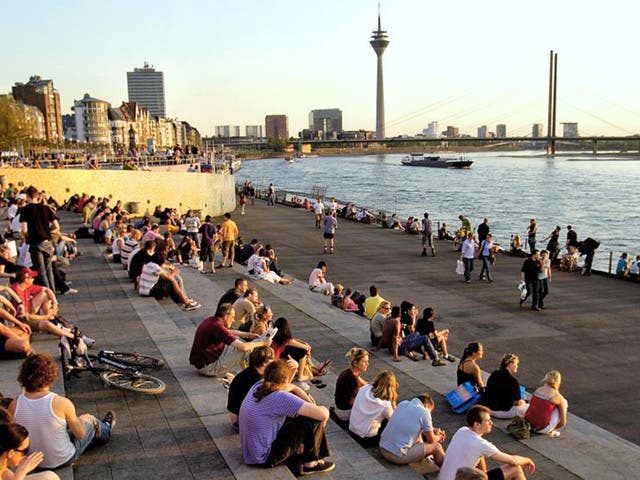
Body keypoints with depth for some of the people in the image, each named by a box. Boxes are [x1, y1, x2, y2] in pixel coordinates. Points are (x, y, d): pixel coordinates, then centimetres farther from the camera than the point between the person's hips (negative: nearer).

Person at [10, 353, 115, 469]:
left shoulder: (14, 404, -18)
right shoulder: (61, 403, -28)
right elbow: (81, 434, -15)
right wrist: (81, 421, 8)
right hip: (63, 460, -4)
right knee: (90, 420, 21)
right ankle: (106, 431, 56)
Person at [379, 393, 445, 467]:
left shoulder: (402, 403, 8)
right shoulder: (424, 412, -10)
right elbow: (431, 440, 2)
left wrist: (432, 429, 29)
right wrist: (439, 437, 24)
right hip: (398, 457, -7)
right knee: (436, 447, 11)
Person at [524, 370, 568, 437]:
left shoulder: (538, 390, 10)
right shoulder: (558, 397, -6)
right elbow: (563, 422, 0)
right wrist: (554, 428, 22)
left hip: (528, 423, 6)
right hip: (542, 428, -6)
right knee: (564, 402, 9)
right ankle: (550, 431, 12)